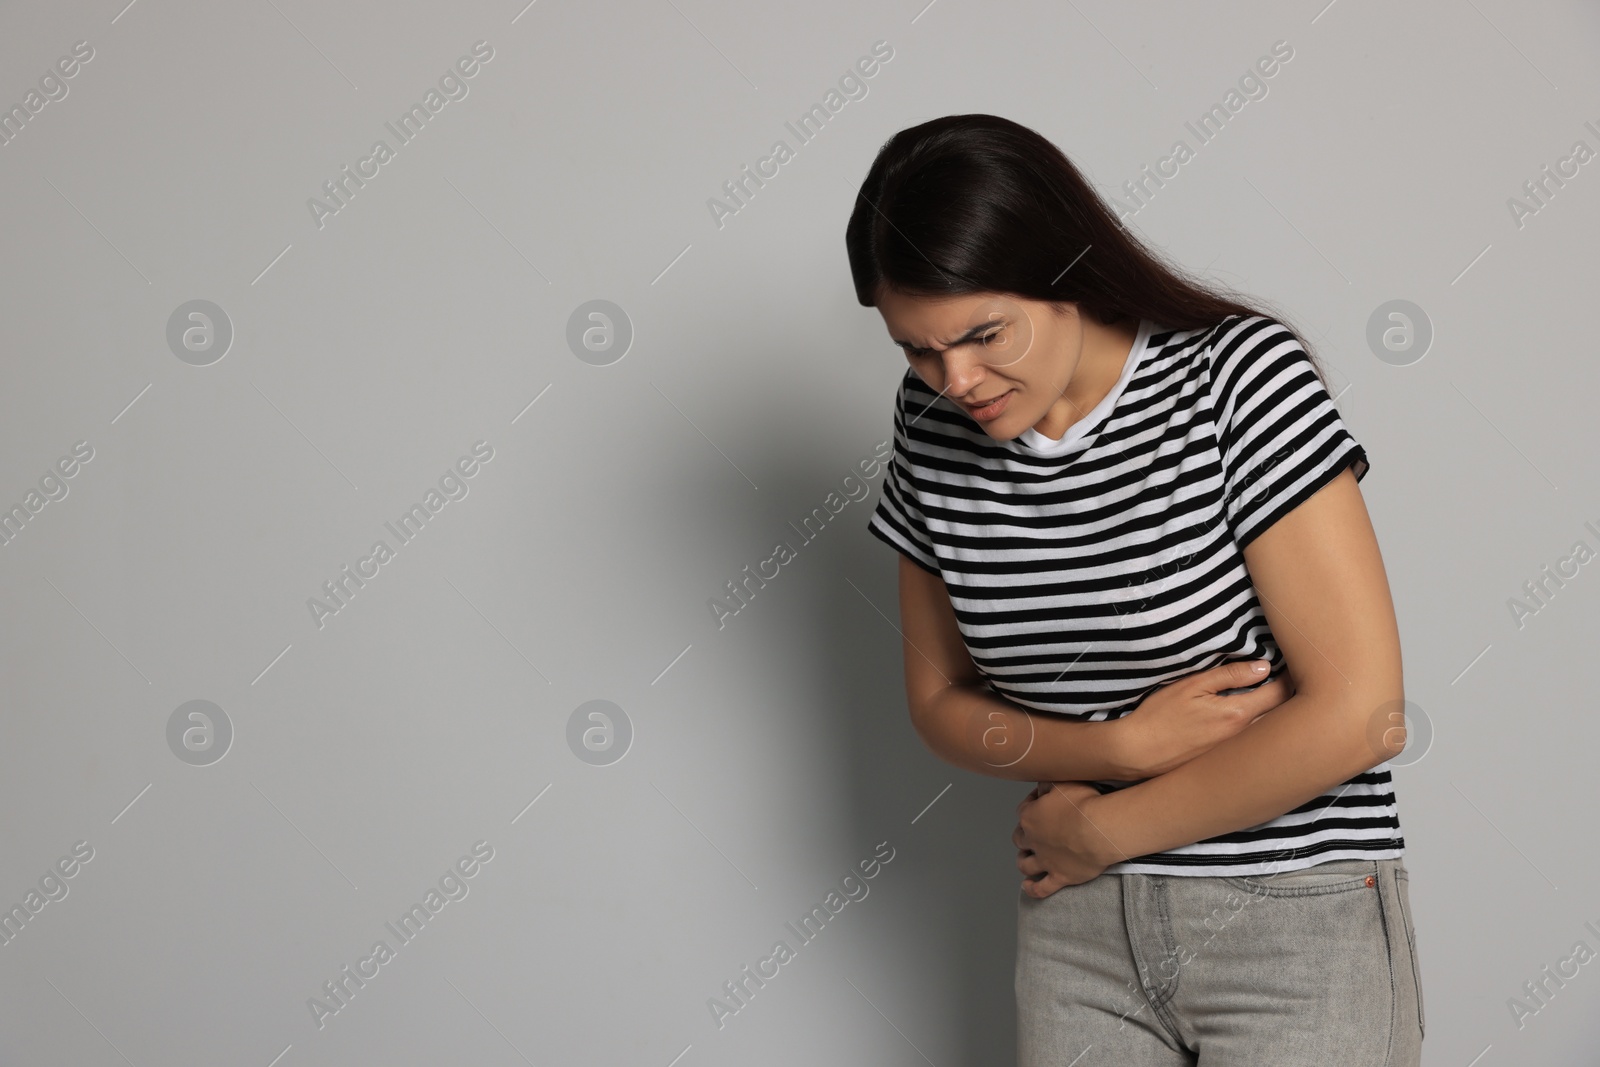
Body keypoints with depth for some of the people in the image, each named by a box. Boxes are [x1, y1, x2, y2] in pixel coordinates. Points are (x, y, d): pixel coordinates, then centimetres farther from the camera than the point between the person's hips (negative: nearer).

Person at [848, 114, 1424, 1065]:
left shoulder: (1241, 374, -15)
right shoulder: (935, 432, 0)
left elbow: (1358, 714, -19)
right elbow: (942, 704, 8)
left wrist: (1097, 828, -11)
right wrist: (1124, 746, -11)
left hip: (1296, 924, -4)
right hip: (1077, 928, 4)